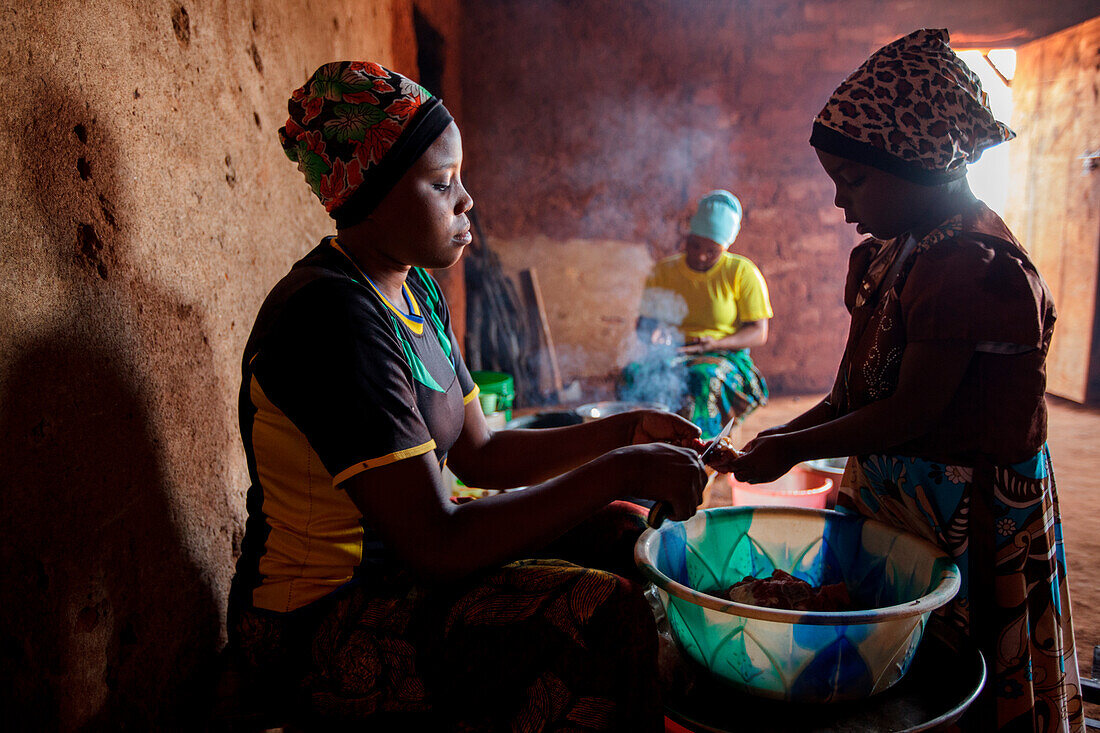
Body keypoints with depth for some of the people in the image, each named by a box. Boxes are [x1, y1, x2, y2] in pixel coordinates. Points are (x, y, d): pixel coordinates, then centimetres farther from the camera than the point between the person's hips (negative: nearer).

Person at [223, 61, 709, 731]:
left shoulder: (415, 292, 6)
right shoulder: (332, 318, -25)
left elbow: (479, 454, 9)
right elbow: (437, 544, -29)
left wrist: (624, 431, 0)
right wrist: (621, 472, -24)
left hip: (397, 570, 9)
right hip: (314, 628, -9)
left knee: (619, 535, 8)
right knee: (603, 614, -23)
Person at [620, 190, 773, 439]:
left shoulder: (742, 272, 4)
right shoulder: (663, 271, 11)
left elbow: (759, 333, 0)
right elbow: (643, 322, 15)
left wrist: (716, 343, -17)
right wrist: (654, 333, -11)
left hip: (725, 357, -2)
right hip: (671, 355, 2)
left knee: (703, 378, -39)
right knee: (635, 374, -32)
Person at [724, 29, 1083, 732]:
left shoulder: (972, 265, -22)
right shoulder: (895, 252, 8)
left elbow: (910, 414, -22)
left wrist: (794, 449, -14)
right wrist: (787, 432, 2)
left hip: (965, 516, -8)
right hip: (890, 498, 8)